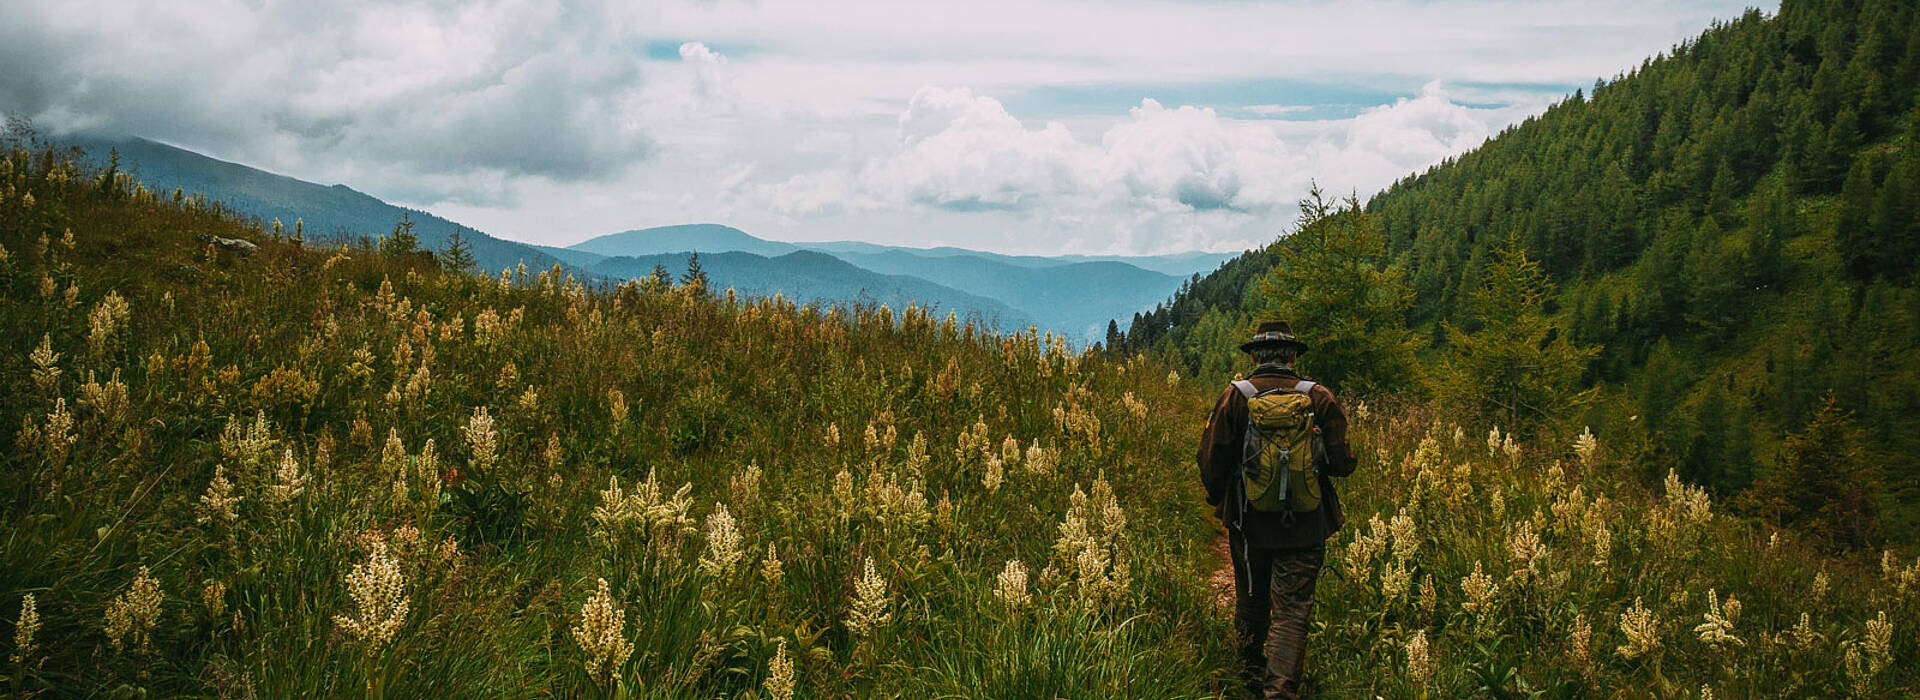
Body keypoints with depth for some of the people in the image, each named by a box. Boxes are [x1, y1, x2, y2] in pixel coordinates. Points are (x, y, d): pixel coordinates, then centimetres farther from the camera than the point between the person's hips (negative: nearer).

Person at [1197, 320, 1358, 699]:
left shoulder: (1234, 397, -6)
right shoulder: (1320, 398, -5)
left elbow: (1212, 460, -5)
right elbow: (1342, 463, -5)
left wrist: (1218, 501, 14)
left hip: (1248, 523, 1)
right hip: (1304, 526, -1)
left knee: (1251, 605, 19)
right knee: (1292, 611, 0)